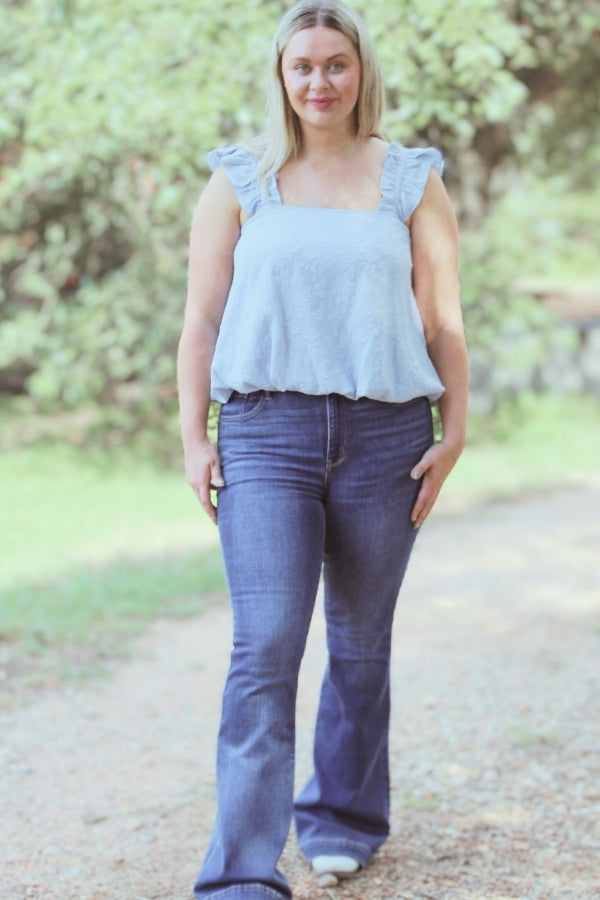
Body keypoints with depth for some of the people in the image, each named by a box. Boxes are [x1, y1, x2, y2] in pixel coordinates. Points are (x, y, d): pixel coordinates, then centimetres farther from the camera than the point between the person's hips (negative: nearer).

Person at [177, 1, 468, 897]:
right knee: (264, 648, -11)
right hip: (265, 430, -1)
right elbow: (201, 318, 7)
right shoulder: (239, 180, 7)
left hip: (384, 431, 1)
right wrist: (193, 437, 1)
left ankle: (345, 817, 30)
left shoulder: (412, 181, 7)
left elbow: (444, 317, 8)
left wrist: (454, 432, 1)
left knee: (361, 641, 11)